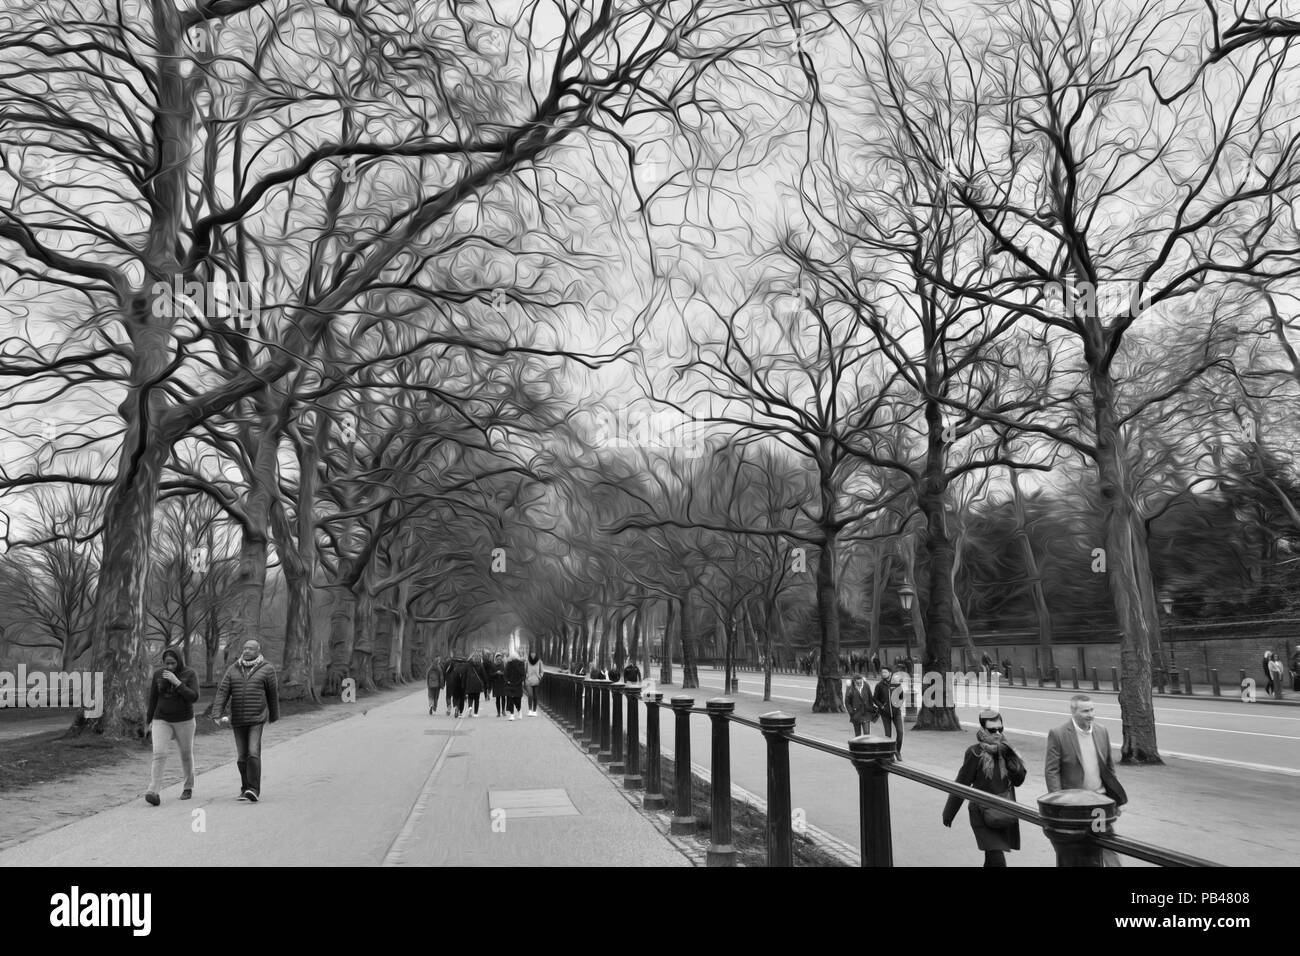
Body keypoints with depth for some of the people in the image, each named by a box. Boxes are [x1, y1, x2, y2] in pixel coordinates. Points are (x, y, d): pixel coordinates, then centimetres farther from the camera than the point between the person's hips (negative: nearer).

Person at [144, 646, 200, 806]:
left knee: (186, 754, 11)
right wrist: (149, 722, 9)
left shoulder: (190, 674, -10)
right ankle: (153, 792, -22)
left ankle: (188, 787, 30)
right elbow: (153, 698, 5)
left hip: (184, 720, -1)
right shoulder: (158, 674, -3)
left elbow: (193, 697, -21)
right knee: (159, 754, -17)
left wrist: (176, 681, -27)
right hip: (162, 720, 1)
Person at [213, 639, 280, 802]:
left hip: (257, 719, -4)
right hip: (238, 720, 4)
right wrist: (218, 715, -15)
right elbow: (222, 692, -2)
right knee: (242, 757, 7)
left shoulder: (266, 669, -3)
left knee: (253, 753, -16)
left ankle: (254, 791, -17)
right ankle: (245, 788, 22)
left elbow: (272, 695, 6)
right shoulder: (234, 669, 6)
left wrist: (273, 716, 14)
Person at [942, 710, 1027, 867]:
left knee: (991, 859, 19)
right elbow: (961, 785, -8)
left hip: (1005, 816, 5)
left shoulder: (1006, 750, 2)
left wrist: (1009, 756, -18)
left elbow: (1019, 780, -5)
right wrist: (949, 813, -2)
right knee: (997, 860, -15)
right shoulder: (975, 752, -13)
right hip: (984, 816, -5)